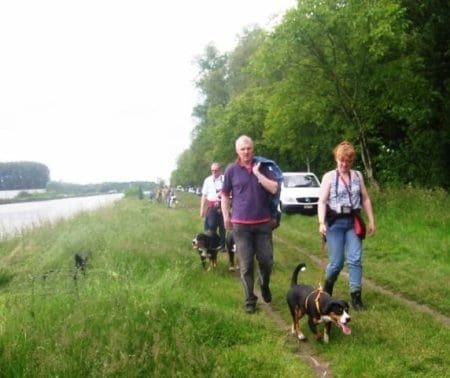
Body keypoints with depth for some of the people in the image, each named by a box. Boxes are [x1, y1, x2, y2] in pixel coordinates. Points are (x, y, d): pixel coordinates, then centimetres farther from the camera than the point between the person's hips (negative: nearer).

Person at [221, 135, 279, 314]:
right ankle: (250, 300, 12)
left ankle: (265, 286, 35)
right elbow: (225, 195, 9)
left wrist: (257, 173, -11)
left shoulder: (262, 167, 3)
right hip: (241, 224, -1)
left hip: (263, 222, 1)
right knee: (246, 265, 2)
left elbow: (274, 188, -8)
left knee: (266, 261, 6)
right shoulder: (231, 170, 1)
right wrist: (226, 217, 4)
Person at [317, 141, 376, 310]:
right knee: (337, 261, -2)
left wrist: (371, 221, 9)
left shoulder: (357, 176, 9)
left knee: (355, 260, -5)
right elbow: (322, 202, -6)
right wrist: (321, 222, -18)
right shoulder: (329, 177, -1)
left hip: (353, 222, 3)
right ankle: (327, 288, 25)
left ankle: (356, 296, -2)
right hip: (335, 223, -3)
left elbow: (365, 199, 13)